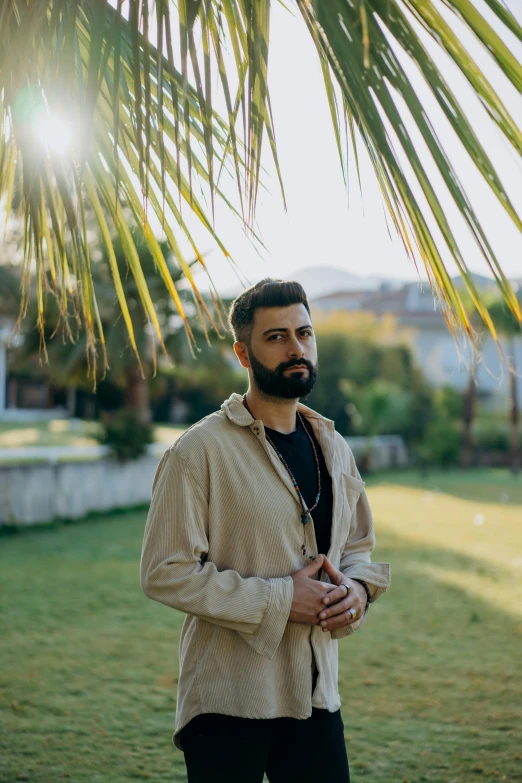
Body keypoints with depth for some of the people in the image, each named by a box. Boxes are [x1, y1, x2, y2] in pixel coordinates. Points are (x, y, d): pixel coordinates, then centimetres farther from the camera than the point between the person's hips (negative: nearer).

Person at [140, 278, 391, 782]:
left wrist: (358, 587, -2)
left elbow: (358, 545, 21)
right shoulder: (200, 451, -12)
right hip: (229, 702, -6)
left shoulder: (332, 448, 9)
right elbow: (165, 573, -15)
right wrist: (278, 600, -19)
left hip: (316, 697, 6)